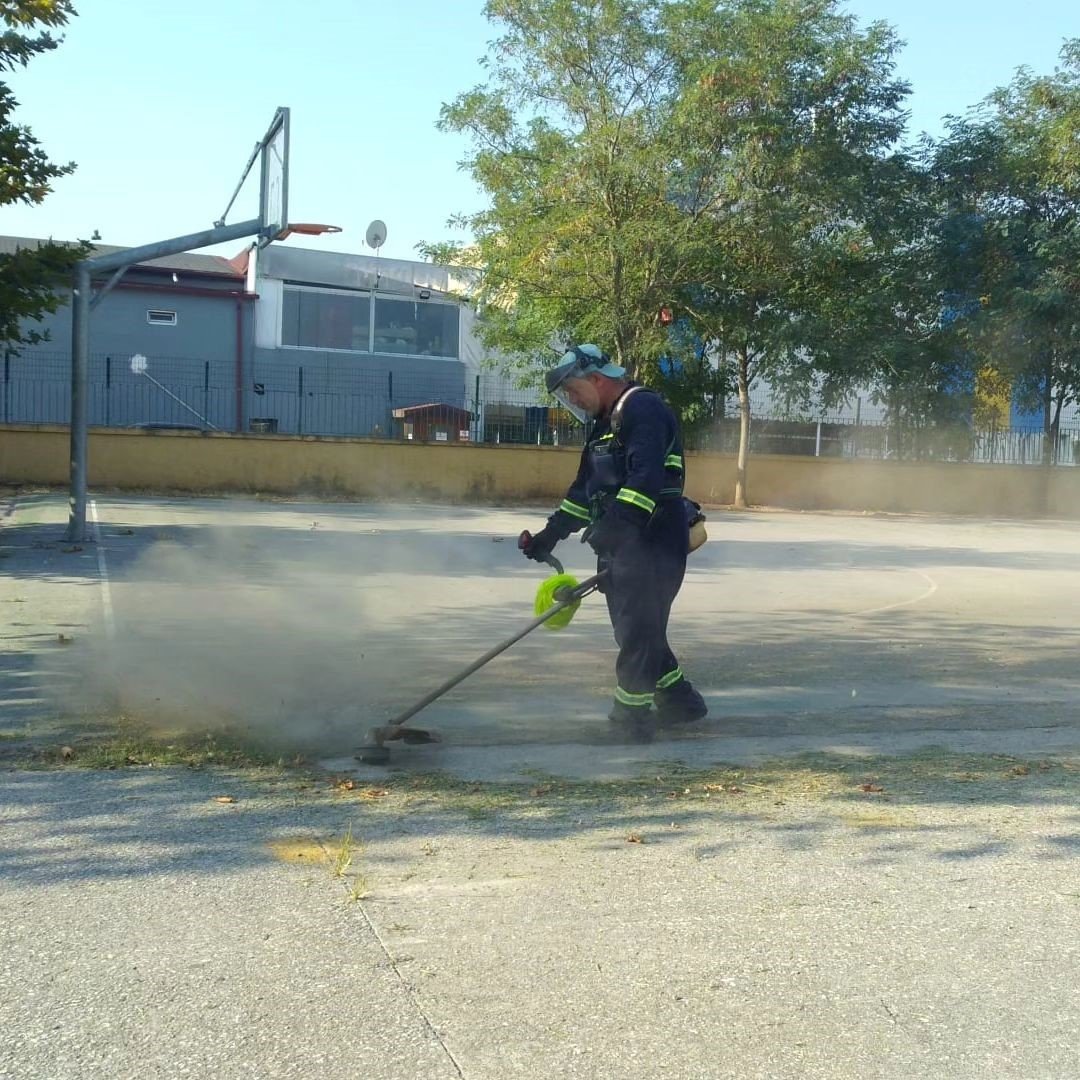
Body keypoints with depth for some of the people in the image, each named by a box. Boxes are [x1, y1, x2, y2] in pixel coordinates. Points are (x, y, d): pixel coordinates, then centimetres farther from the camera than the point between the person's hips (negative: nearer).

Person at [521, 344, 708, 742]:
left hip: (654, 541, -10)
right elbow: (586, 488, 22)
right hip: (624, 543, 10)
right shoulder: (605, 424, 20)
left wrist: (615, 522, -32)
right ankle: (679, 701, 23)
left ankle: (632, 714, 0)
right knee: (637, 628, 12)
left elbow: (646, 475, -25)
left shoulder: (643, 408, -11)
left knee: (637, 628, -7)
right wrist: (551, 534, 16)